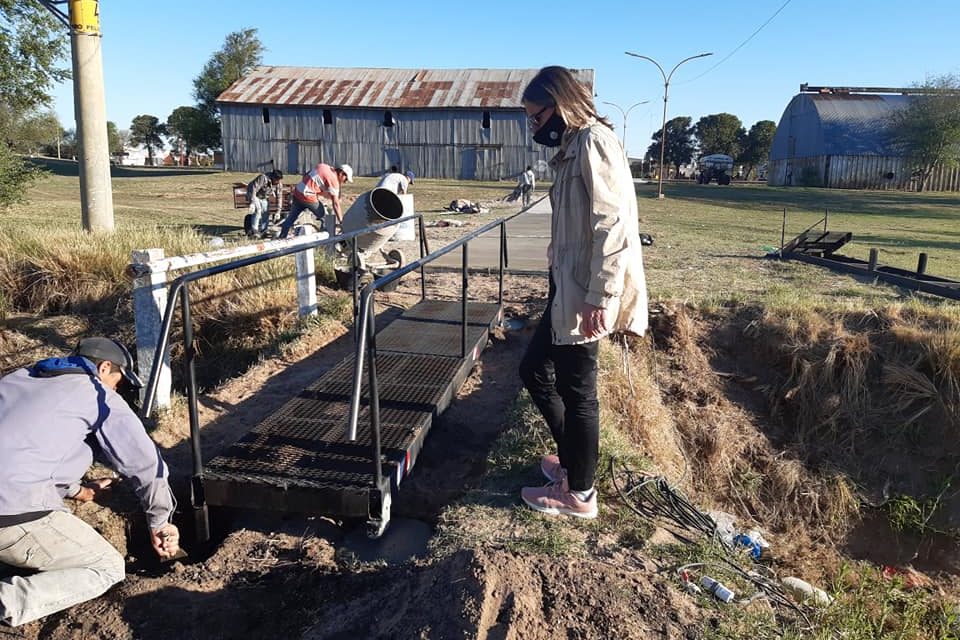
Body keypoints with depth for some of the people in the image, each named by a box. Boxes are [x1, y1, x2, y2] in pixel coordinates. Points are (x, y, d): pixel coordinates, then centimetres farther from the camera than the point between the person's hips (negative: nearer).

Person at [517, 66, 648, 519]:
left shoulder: (594, 141, -13)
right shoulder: (573, 146, 17)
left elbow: (613, 225, -22)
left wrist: (600, 298, -25)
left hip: (585, 295, -10)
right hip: (566, 289, 10)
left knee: (576, 391, 2)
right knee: (534, 371, 18)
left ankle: (579, 494, 20)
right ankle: (572, 461, 36)